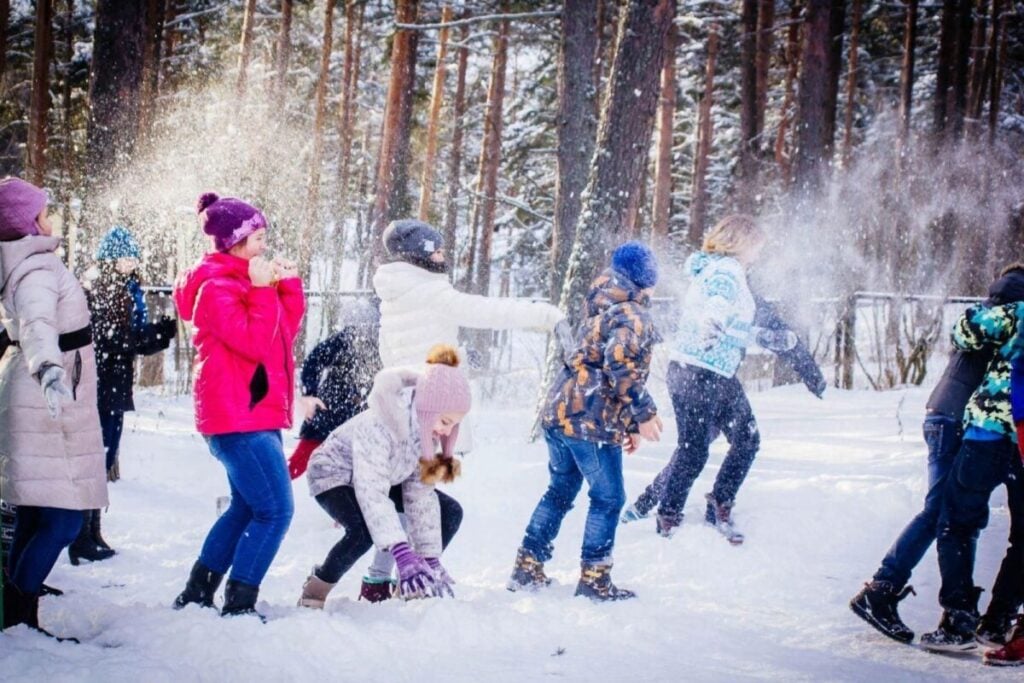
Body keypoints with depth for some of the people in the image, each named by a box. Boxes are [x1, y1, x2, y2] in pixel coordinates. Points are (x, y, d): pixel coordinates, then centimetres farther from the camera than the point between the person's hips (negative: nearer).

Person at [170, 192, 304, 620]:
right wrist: (263, 290, -18)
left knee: (247, 506, 19)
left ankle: (198, 592, 26)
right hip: (237, 416, -11)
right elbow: (254, 342, -21)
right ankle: (239, 604, -9)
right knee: (275, 510, -12)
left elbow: (285, 332, 17)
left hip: (255, 413, 11)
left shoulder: (242, 279, 17)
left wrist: (289, 286, 6)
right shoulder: (215, 287, -13)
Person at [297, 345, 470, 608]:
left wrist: (431, 559, -22)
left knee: (450, 512, -5)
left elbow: (421, 496, -17)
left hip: (385, 477, 7)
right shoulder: (379, 425, -39)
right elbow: (373, 495, -46)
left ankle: (412, 586, 6)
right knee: (363, 531, -35)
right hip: (334, 475, -7)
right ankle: (315, 591, -11)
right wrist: (404, 555, -53)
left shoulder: (426, 427, -17)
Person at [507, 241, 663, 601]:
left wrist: (627, 423, 26)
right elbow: (621, 366, -23)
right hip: (592, 422, -9)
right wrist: (643, 414, -16)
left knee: (560, 490, 19)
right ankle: (594, 579, 6)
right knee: (608, 498, 3)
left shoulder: (600, 312, 21)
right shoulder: (633, 315, -8)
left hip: (559, 411, 9)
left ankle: (527, 568, 20)